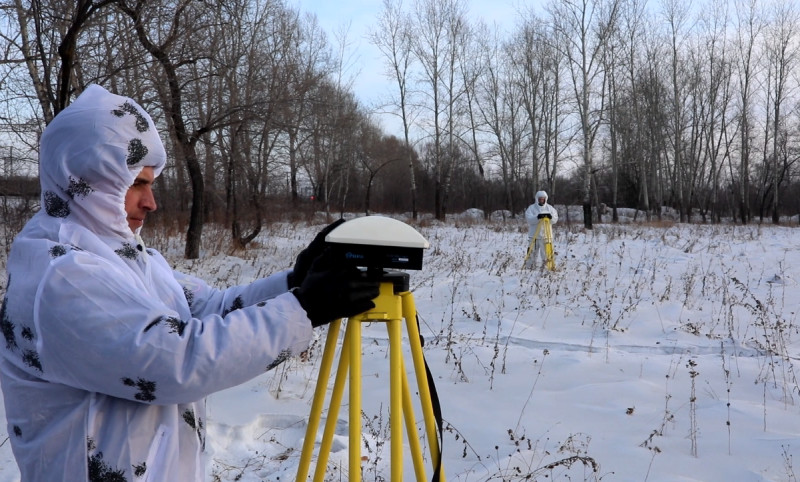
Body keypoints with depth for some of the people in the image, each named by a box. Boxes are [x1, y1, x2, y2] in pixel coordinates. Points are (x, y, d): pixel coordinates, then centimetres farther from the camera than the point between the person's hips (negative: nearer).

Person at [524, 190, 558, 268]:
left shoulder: (550, 208, 8)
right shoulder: (531, 208, 0)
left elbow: (555, 219, 2)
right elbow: (529, 219, -13)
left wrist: (551, 217, -20)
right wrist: (537, 217, -30)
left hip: (546, 235, 1)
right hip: (534, 235, -1)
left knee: (546, 253, 1)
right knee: (532, 253, 3)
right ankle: (528, 267, 13)